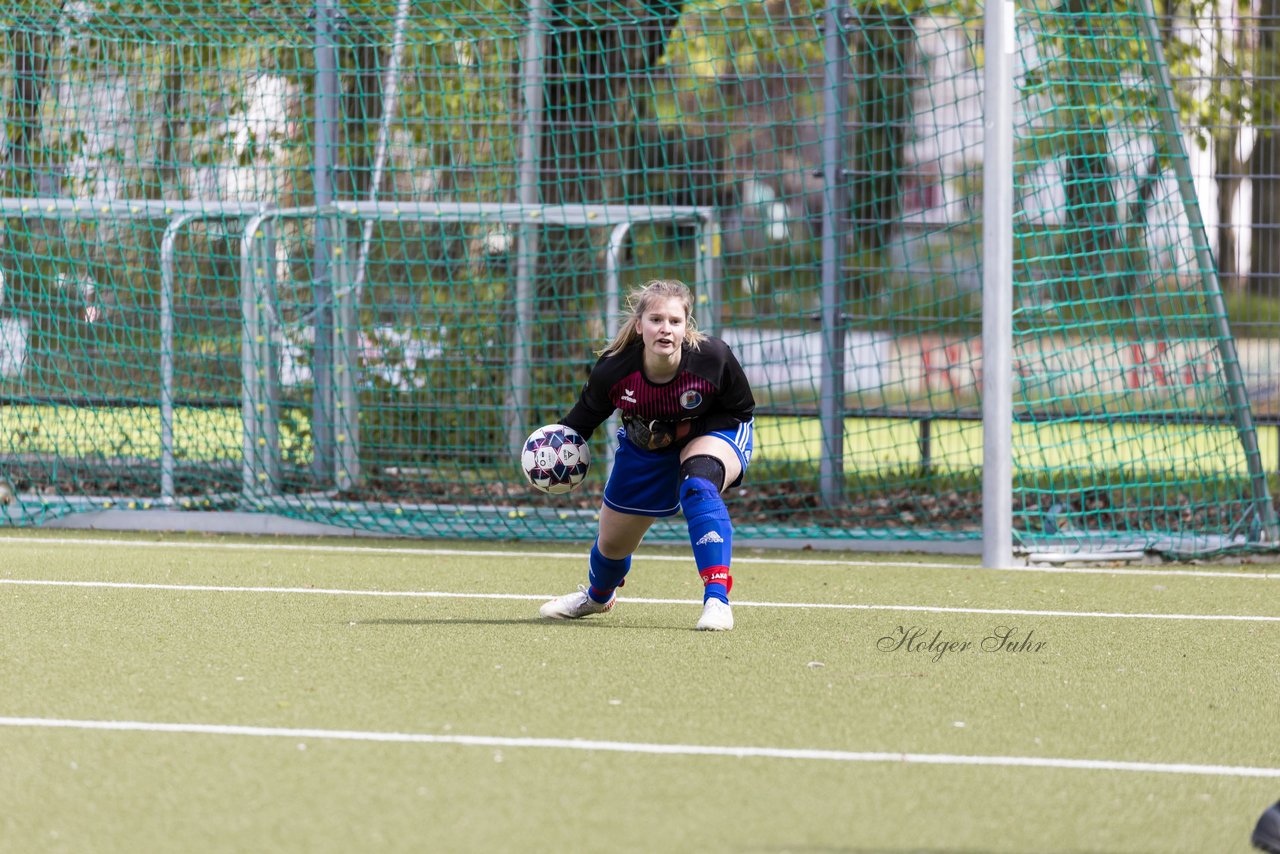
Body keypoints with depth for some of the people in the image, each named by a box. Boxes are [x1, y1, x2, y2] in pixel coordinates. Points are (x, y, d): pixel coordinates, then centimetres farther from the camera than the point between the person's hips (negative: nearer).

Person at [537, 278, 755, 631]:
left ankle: (717, 599, -39)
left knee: (698, 486, -40)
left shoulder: (712, 358, -34)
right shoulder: (613, 370, -30)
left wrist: (687, 431, -27)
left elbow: (740, 410, -17)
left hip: (713, 433, -3)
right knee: (612, 543, 15)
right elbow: (585, 416, -7)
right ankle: (597, 596, 55)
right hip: (644, 449, 3)